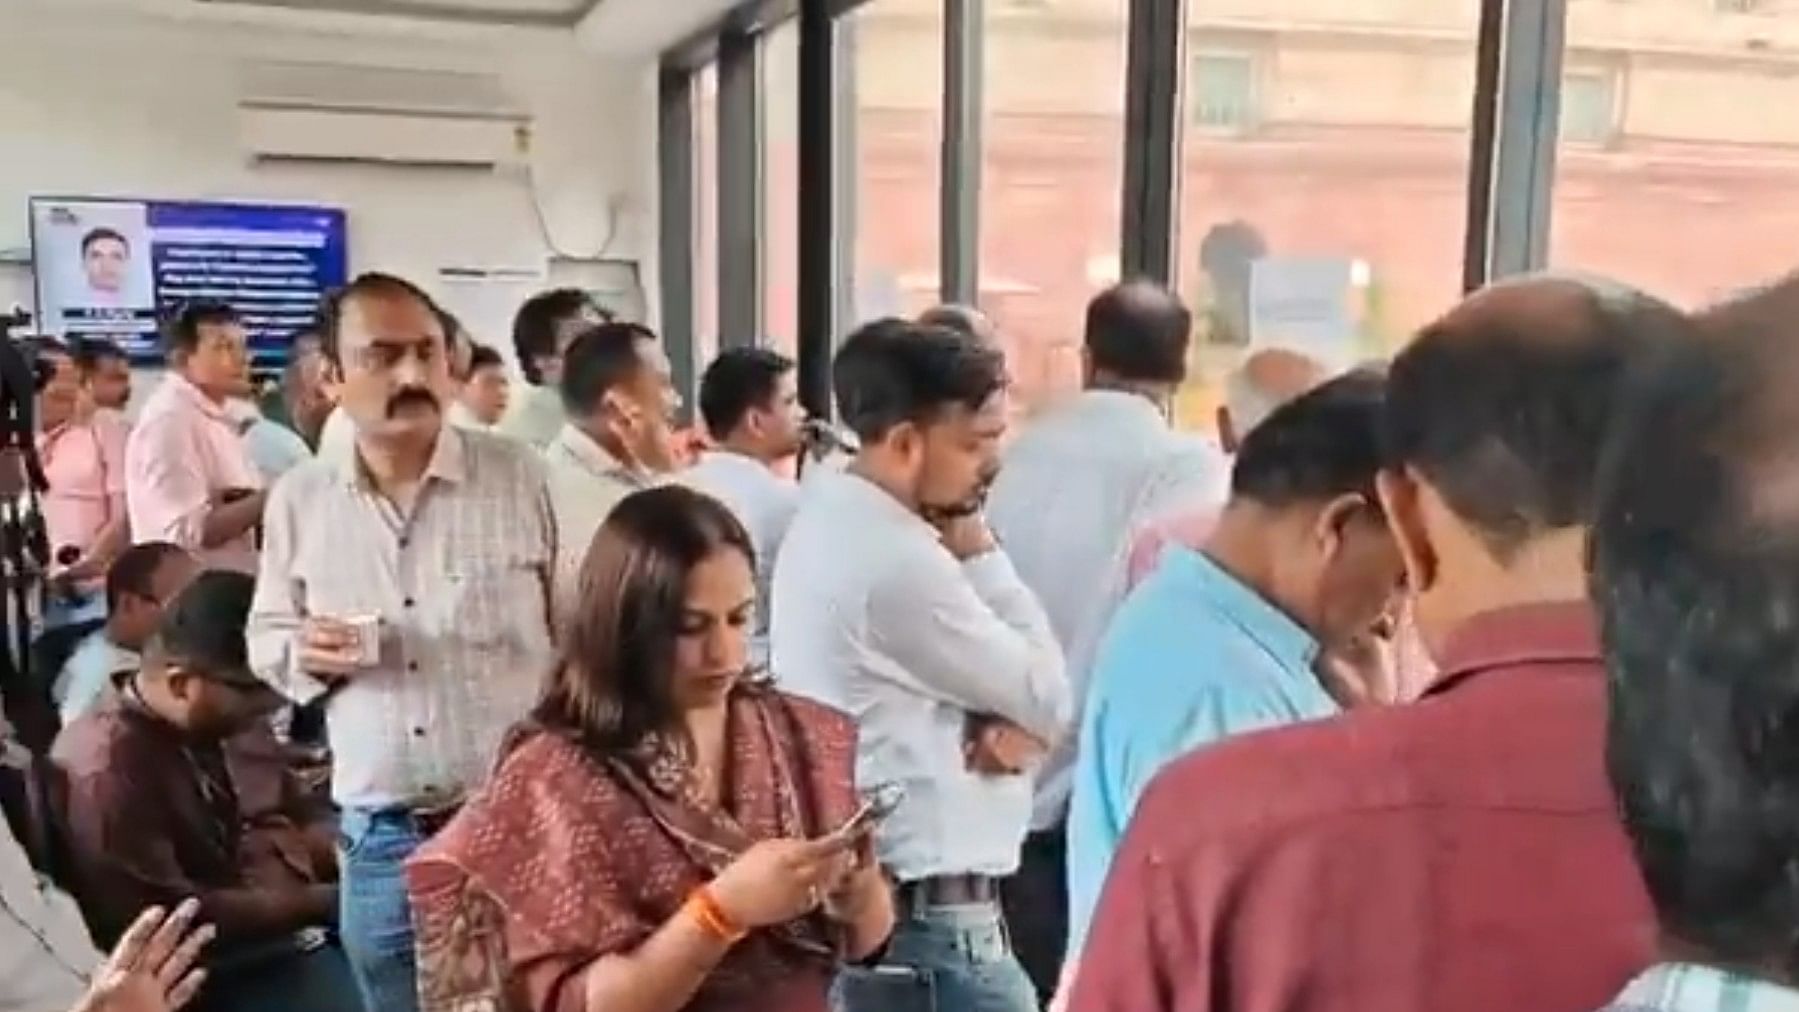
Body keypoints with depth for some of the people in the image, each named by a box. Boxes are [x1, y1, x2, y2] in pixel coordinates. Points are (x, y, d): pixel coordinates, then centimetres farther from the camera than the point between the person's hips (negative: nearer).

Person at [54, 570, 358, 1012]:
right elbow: (171, 921, -22)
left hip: (302, 930, 8)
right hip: (223, 973, -8)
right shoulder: (106, 768, -18)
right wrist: (324, 901, -19)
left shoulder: (231, 723, 8)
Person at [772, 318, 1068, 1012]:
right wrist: (976, 549, -12)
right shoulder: (899, 562, -24)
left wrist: (1015, 721, -12)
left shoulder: (830, 518, 7)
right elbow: (1052, 700, -14)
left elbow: (991, 671, 10)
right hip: (929, 914, -10)